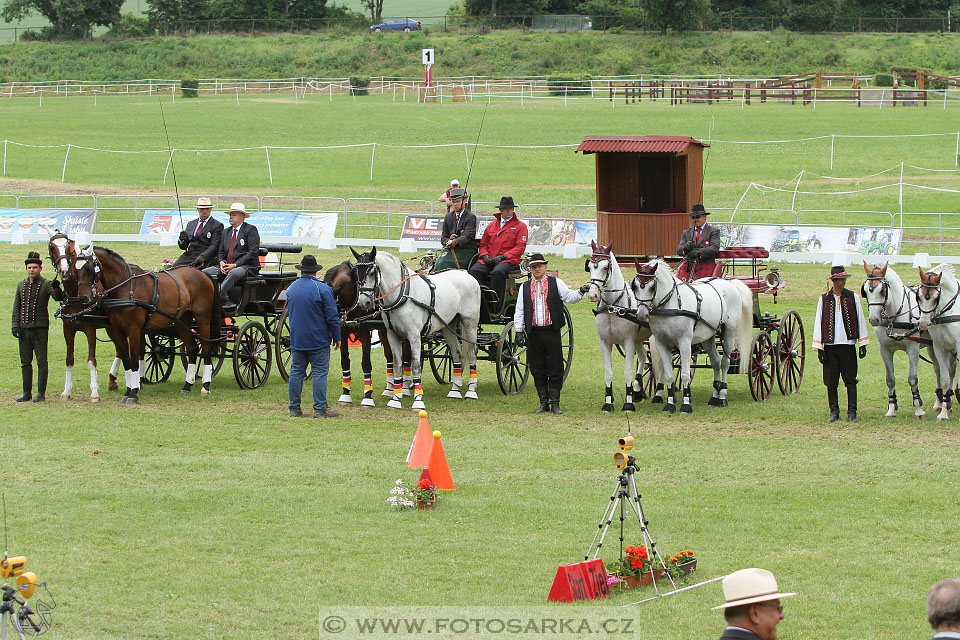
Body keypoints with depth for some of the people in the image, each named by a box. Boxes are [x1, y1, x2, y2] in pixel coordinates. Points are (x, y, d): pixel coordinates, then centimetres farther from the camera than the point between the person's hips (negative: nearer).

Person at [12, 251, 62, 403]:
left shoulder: (46, 284, -4)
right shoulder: (21, 285, 10)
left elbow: (58, 298, -20)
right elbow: (16, 307, 13)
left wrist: (56, 288, -41)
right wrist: (15, 326, 4)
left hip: (40, 328, -5)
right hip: (24, 328, 5)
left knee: (42, 362, -1)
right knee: (25, 362, 9)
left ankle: (41, 393, 2)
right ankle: (26, 393, 16)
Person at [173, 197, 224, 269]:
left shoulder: (218, 225, 4)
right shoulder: (191, 224, 22)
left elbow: (214, 246, -7)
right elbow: (183, 246, 20)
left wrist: (202, 257, -23)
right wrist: (182, 239, -5)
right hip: (189, 256, 5)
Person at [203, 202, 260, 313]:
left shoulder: (250, 230, 0)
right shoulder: (226, 232, 21)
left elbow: (253, 253, -10)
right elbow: (221, 252, 19)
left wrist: (235, 265, -17)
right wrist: (222, 262, -6)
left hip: (247, 267, -7)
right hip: (226, 266, 7)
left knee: (233, 273, -40)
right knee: (205, 273, -16)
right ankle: (225, 301, -27)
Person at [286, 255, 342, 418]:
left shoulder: (291, 288, 5)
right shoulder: (322, 289, -13)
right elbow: (332, 317, -11)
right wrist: (336, 337, -2)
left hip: (296, 340, 5)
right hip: (318, 340, -5)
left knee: (296, 372, 10)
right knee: (319, 372, -1)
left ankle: (294, 408, 12)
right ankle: (320, 408, -4)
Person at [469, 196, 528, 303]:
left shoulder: (520, 226, 7)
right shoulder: (491, 226, 21)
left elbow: (520, 247, -2)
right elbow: (483, 244, 22)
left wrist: (502, 257, -12)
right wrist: (485, 255, -1)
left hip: (508, 260, -4)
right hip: (488, 260, 4)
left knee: (497, 272, -38)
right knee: (474, 271, -25)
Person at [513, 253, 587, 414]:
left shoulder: (556, 283, 6)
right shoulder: (525, 287, 11)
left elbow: (569, 297, -1)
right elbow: (520, 310, 11)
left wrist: (580, 292, -20)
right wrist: (519, 329, 3)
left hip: (551, 332, -2)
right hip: (533, 333, 2)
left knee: (555, 369, -1)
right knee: (538, 370, 5)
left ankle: (555, 403, 4)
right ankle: (544, 403, 13)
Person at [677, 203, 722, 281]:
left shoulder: (713, 231, 10)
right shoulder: (686, 233, 22)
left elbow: (715, 248, -5)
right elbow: (679, 250, 12)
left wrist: (698, 252, -17)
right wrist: (685, 247, -13)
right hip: (688, 268, 3)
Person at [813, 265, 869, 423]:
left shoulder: (852, 297, 4)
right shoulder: (824, 299, 4)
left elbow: (860, 320, 6)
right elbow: (818, 323, 4)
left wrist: (863, 344, 2)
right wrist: (819, 348, -1)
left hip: (848, 345, 0)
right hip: (830, 346, 0)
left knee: (850, 380, 0)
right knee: (831, 382, 4)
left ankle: (852, 412, 6)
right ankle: (834, 411, 13)